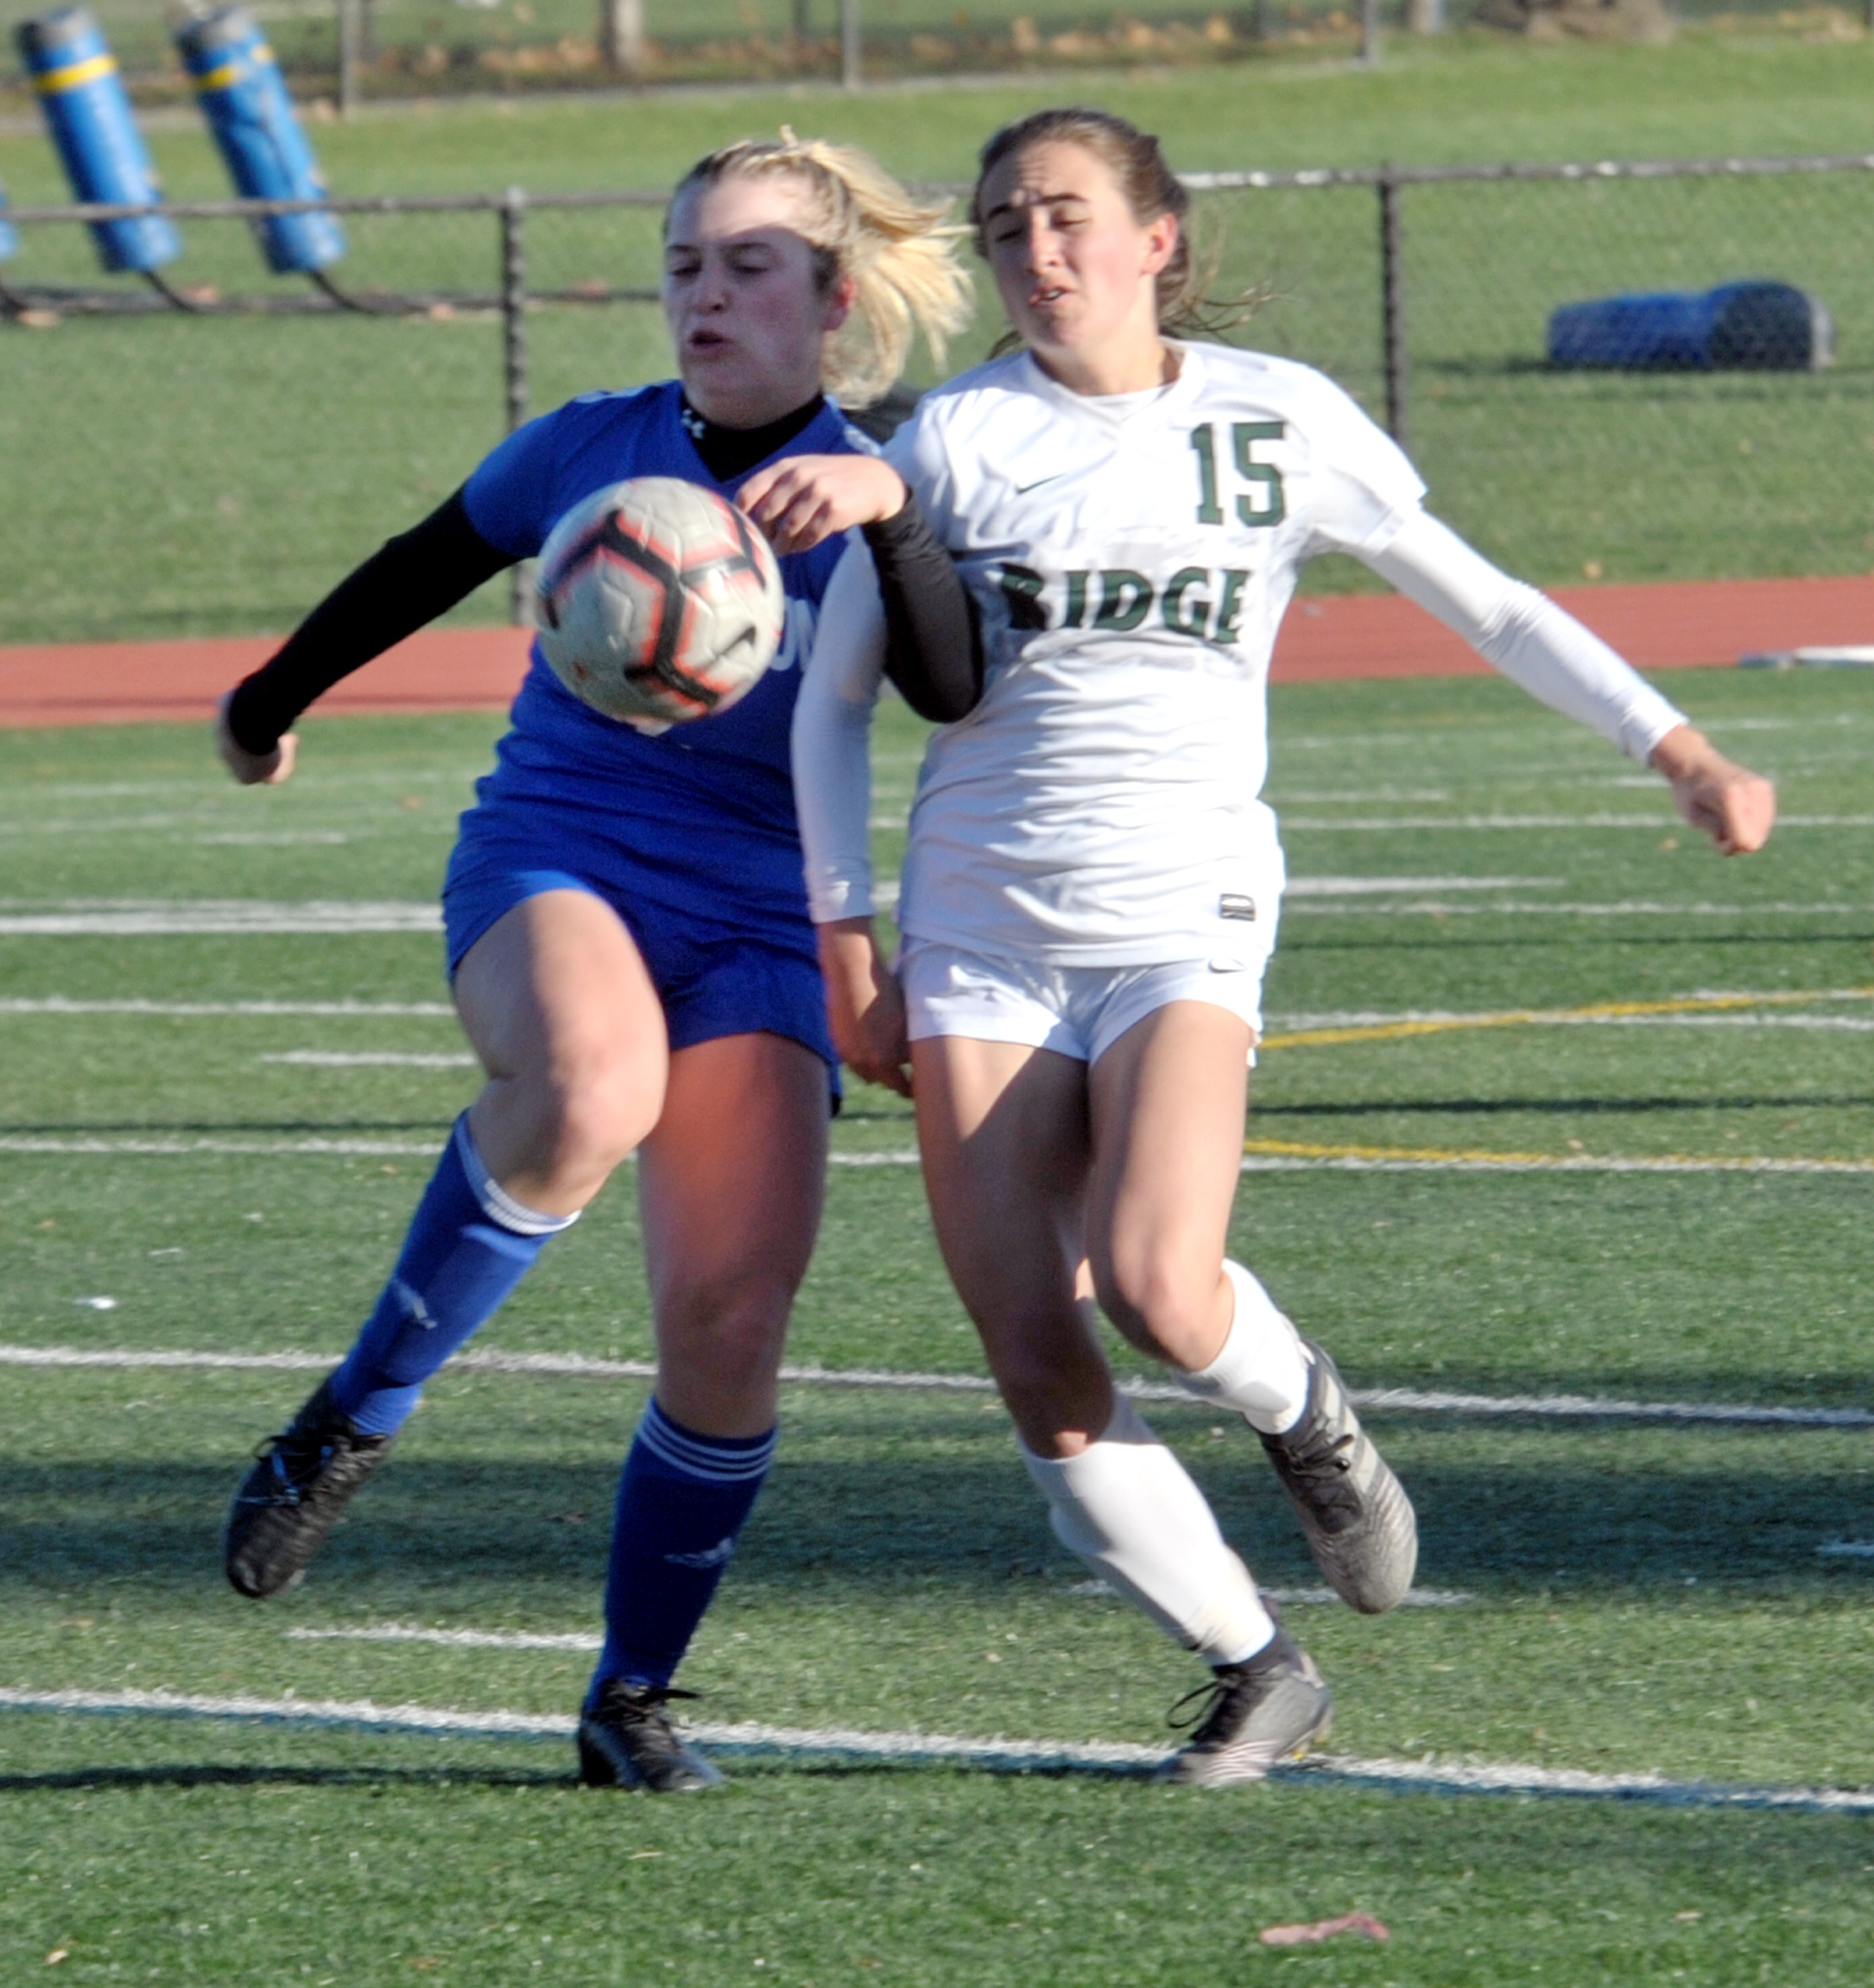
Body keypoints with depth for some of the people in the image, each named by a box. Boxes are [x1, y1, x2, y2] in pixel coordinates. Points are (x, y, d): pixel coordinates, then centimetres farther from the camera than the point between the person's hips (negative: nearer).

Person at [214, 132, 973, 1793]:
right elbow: (418, 576, 23)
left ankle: (635, 1693, 9)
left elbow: (955, 695, -18)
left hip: (755, 923, 1)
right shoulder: (589, 449, 5)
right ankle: (355, 1422, -19)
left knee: (729, 1327, -12)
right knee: (589, 1090, -38)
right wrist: (276, 699, 37)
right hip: (548, 862, -1)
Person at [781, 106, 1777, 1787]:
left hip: (1184, 913, -1)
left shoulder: (1274, 419, 3)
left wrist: (1683, 754, 2)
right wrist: (847, 939, 4)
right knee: (1036, 1367, -8)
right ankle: (1256, 1671, 9)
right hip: (981, 931, 1)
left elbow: (1488, 606, 10)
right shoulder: (952, 440, 3)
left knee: (1158, 1288, -25)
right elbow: (832, 699, 10)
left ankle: (1305, 1415, 10)